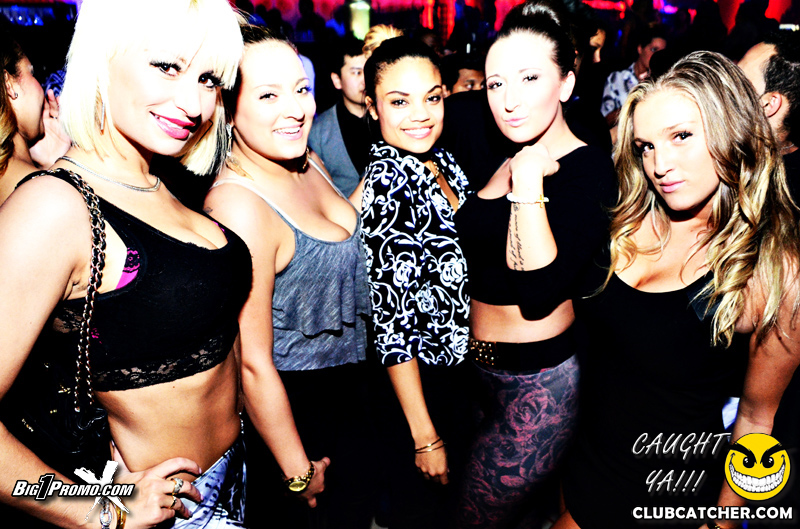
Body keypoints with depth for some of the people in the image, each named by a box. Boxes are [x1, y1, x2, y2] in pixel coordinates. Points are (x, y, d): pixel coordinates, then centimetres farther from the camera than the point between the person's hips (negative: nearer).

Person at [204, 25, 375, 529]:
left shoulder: (311, 163, -3)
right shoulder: (237, 202, -29)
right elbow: (253, 363, -25)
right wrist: (298, 471, -16)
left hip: (351, 390, 8)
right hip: (290, 409, -8)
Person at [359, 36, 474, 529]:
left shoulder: (443, 162, 0)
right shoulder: (386, 184, -24)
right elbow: (391, 320, -24)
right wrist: (426, 438, -21)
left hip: (462, 368, 8)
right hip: (418, 384, -7)